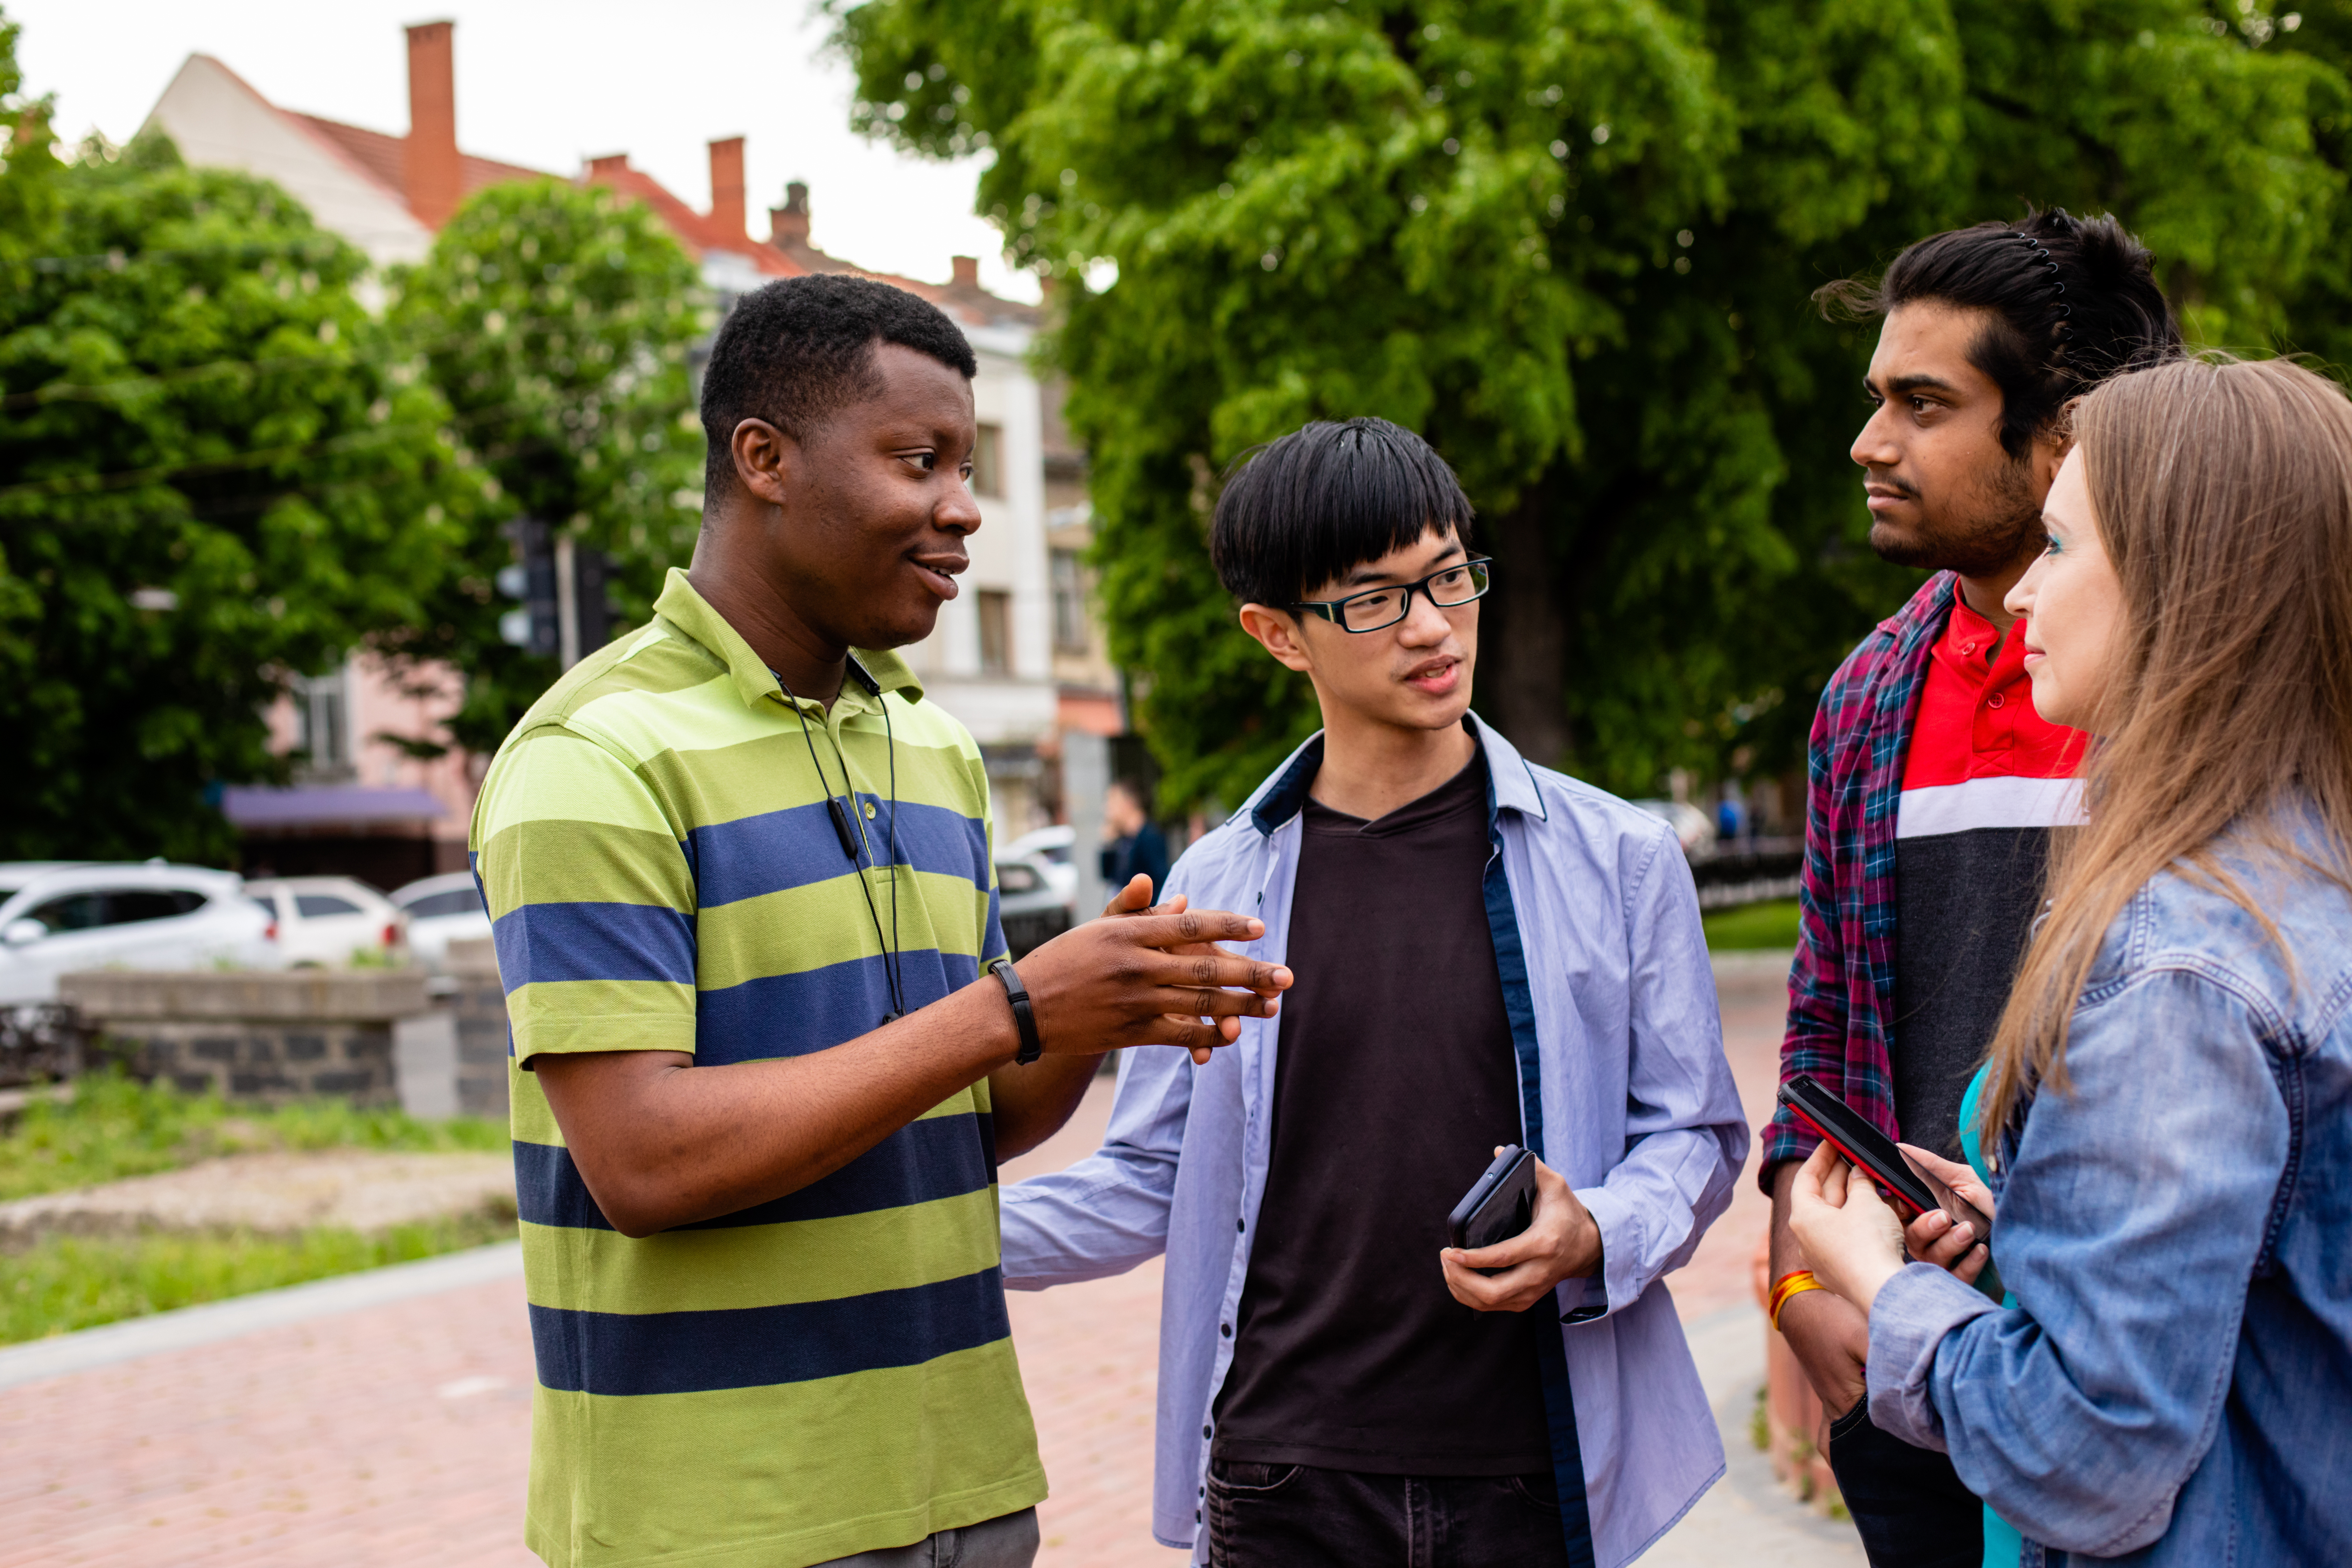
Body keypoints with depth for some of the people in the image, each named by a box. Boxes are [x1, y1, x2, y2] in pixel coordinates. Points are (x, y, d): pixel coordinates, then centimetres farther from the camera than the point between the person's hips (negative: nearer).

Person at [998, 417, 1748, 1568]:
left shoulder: (1617, 859, 0)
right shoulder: (1217, 886, 4)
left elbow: (1693, 1134, 5)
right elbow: (1152, 1180, 9)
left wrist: (1594, 1236, -15)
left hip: (1537, 1474, -1)